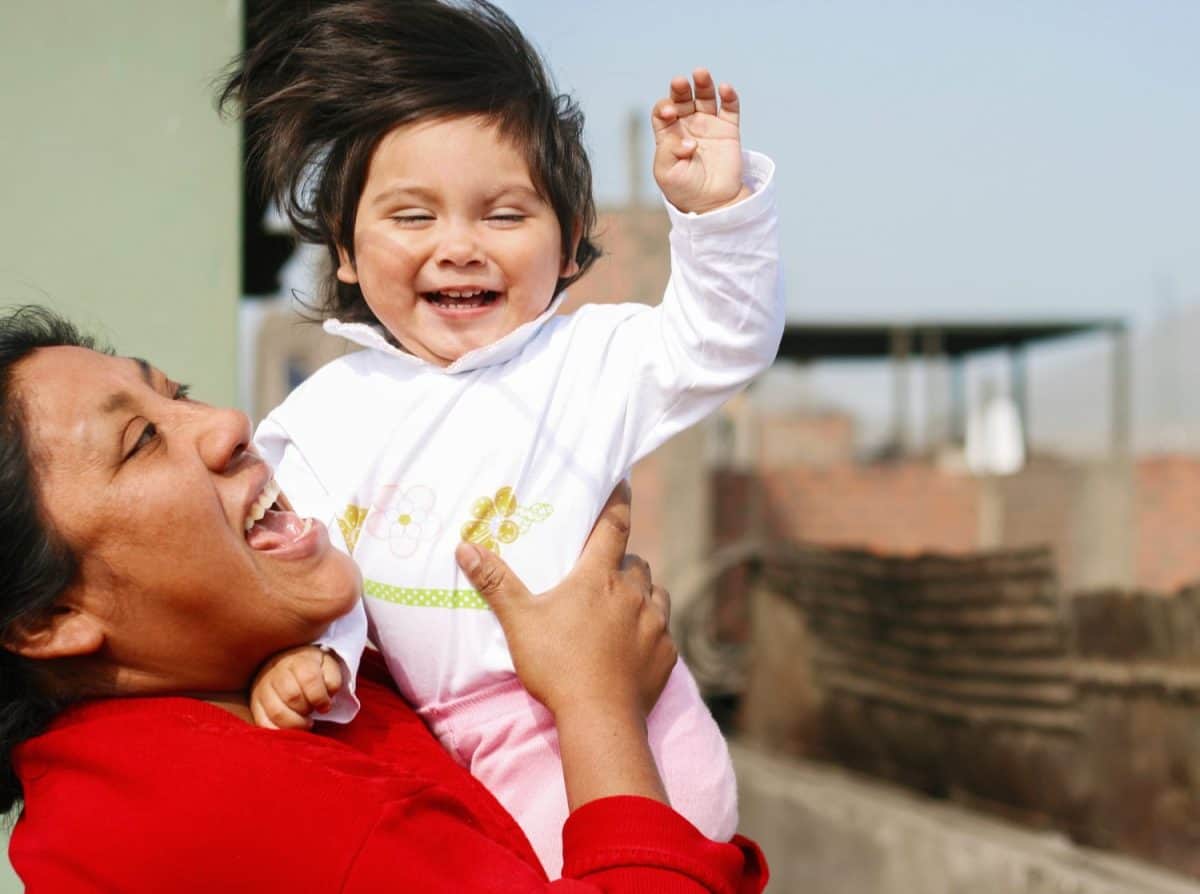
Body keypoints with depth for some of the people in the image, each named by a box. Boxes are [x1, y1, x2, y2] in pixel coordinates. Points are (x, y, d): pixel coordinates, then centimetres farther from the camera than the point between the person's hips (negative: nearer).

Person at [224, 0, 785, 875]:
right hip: (435, 737, 3)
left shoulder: (587, 359, 0)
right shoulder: (336, 409, 3)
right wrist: (305, 654, -19)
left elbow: (723, 341, -3)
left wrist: (719, 208, -17)